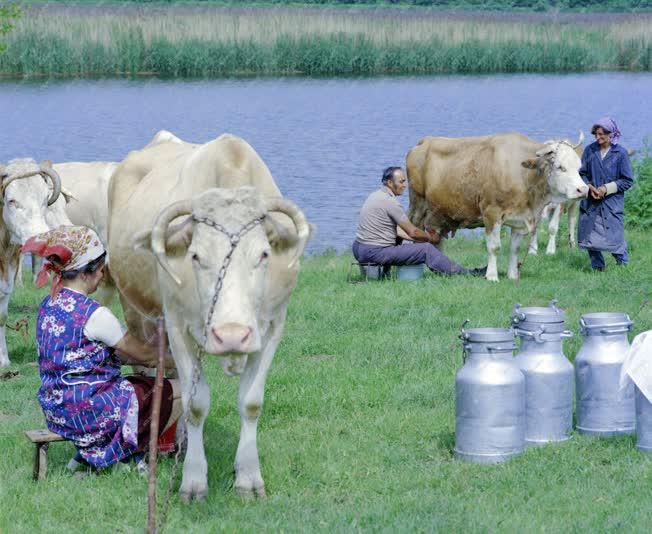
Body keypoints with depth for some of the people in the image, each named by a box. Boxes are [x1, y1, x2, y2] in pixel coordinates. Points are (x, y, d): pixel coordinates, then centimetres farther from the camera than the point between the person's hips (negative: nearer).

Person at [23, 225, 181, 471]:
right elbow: (142, 354, -6)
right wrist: (175, 362, 12)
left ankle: (89, 453, 17)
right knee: (180, 390, 4)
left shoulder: (48, 306, 6)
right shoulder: (94, 314, -19)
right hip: (91, 410, -8)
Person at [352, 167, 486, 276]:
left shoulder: (376, 195, 14)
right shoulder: (390, 202, -15)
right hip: (375, 252, -9)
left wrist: (425, 237, 20)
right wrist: (431, 238, 11)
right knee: (427, 249, -8)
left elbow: (396, 230, 22)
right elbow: (412, 232, -8)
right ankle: (464, 274, -4)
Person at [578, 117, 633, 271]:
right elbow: (582, 173, 9)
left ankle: (624, 266, 17)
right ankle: (597, 267, 20)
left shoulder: (620, 153, -4)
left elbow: (627, 181, -2)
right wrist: (590, 187, -9)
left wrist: (607, 188, -12)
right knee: (590, 235, 4)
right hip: (590, 203, 3)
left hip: (612, 202, -3)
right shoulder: (590, 150, 3)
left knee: (615, 237, -3)